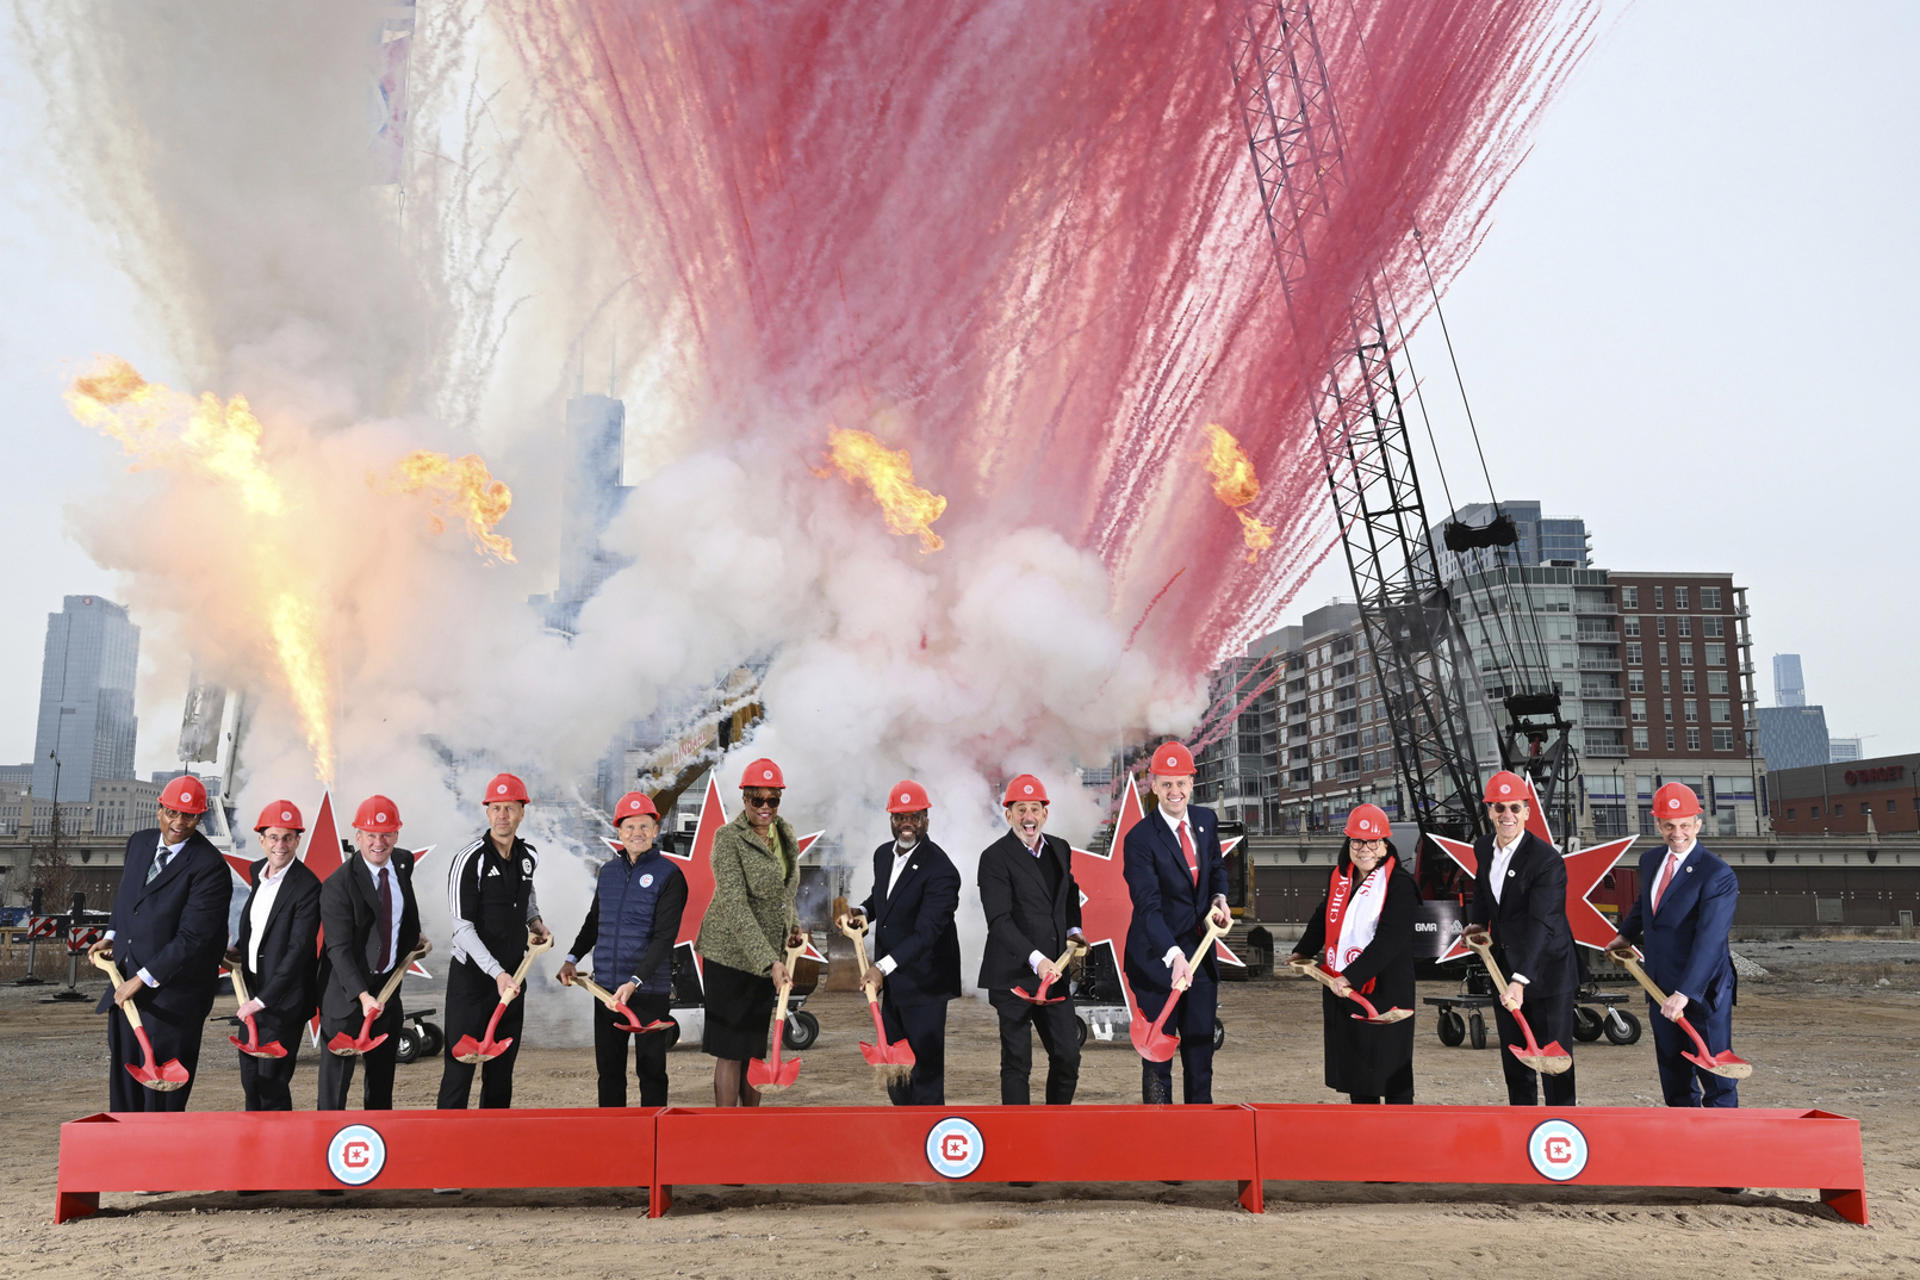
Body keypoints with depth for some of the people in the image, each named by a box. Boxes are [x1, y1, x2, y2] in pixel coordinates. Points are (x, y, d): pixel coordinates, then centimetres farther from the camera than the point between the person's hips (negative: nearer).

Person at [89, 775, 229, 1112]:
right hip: (127, 980, 7)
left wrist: (142, 979, -16)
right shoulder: (139, 843, 7)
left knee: (161, 1096, 1)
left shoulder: (209, 868, -18)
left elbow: (192, 938, -20)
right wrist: (112, 936, 9)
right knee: (123, 1075, 16)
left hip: (171, 993, -7)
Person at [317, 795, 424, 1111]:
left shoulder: (403, 862, 0)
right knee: (336, 1076, -3)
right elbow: (339, 949, -25)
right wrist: (362, 996, -34)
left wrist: (413, 937, 19)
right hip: (346, 992, -6)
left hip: (389, 983, 6)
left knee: (383, 1073, 17)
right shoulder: (339, 885, -20)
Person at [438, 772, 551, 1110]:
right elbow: (463, 929, -18)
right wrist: (497, 973, -26)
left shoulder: (529, 857, 4)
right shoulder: (470, 859, -15)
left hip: (513, 975, 6)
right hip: (472, 975, -6)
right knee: (460, 1066, -5)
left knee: (502, 1069, 13)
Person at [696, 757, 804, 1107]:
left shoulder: (785, 833, 7)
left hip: (768, 956, 7)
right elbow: (735, 907, -23)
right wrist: (770, 961, -30)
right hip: (731, 956, -7)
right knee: (731, 1050, -2)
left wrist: (792, 925, 5)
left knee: (756, 1047, 15)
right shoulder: (729, 839, -15)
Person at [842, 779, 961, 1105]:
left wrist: (882, 967, -35)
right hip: (891, 981, 9)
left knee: (925, 1065, -3)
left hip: (923, 984, -8)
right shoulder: (883, 854, 5)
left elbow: (926, 931, -27)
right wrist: (863, 912, 3)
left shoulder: (940, 870, -21)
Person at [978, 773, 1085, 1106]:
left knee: (1068, 1057, 9)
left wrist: (1073, 929, 10)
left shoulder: (1060, 849, 9)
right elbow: (999, 920, -19)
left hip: (1055, 972, 6)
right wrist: (1036, 959, -29)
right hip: (1014, 976, -6)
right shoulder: (995, 858, -12)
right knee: (1017, 1063, 3)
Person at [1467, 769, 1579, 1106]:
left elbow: (1540, 924, -29)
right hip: (1504, 971, 7)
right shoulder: (1483, 848, 1)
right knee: (1514, 1065, 16)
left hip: (1546, 973, -7)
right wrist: (1476, 922, 5)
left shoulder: (1546, 859, -21)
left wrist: (1520, 980, -37)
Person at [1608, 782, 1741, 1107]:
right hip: (1660, 989, 7)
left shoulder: (1718, 875, -16)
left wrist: (1684, 994, -30)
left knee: (1716, 1079, -1)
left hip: (1703, 991, -6)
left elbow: (1709, 941, -24)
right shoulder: (1649, 861, 7)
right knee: (1674, 1080, 15)